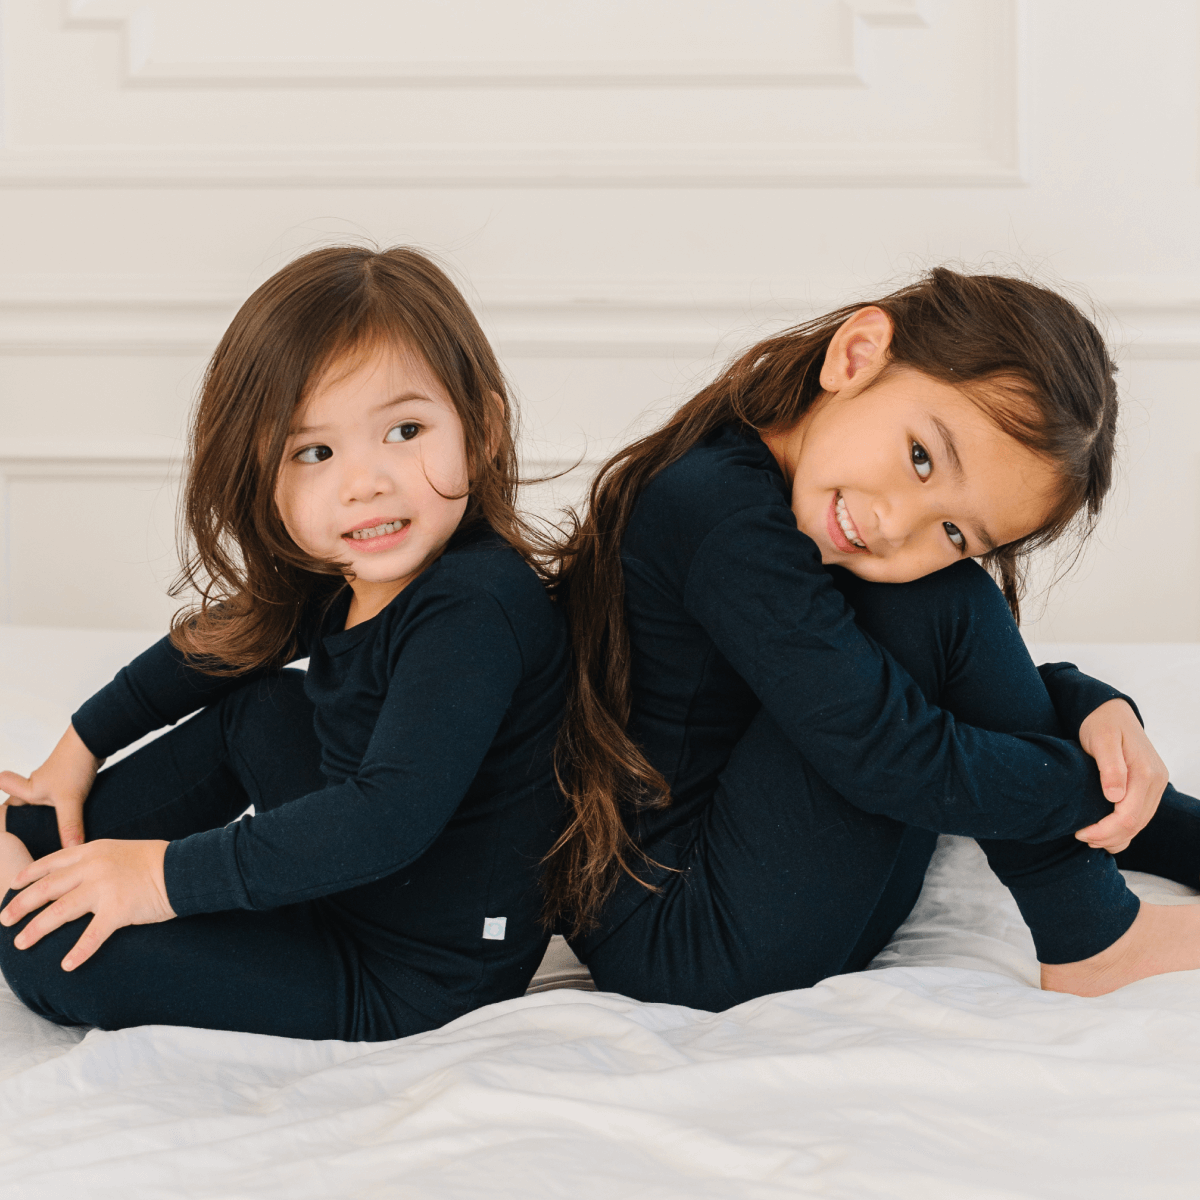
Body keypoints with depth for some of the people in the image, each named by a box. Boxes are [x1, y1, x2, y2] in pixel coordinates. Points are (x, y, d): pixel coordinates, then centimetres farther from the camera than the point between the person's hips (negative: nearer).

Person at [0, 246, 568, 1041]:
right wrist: (84, 744, 26)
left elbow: (391, 815, -35)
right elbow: (212, 647, 22)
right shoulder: (337, 577, 2)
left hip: (413, 978, -9)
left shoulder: (474, 611, -28)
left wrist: (171, 875, -30)